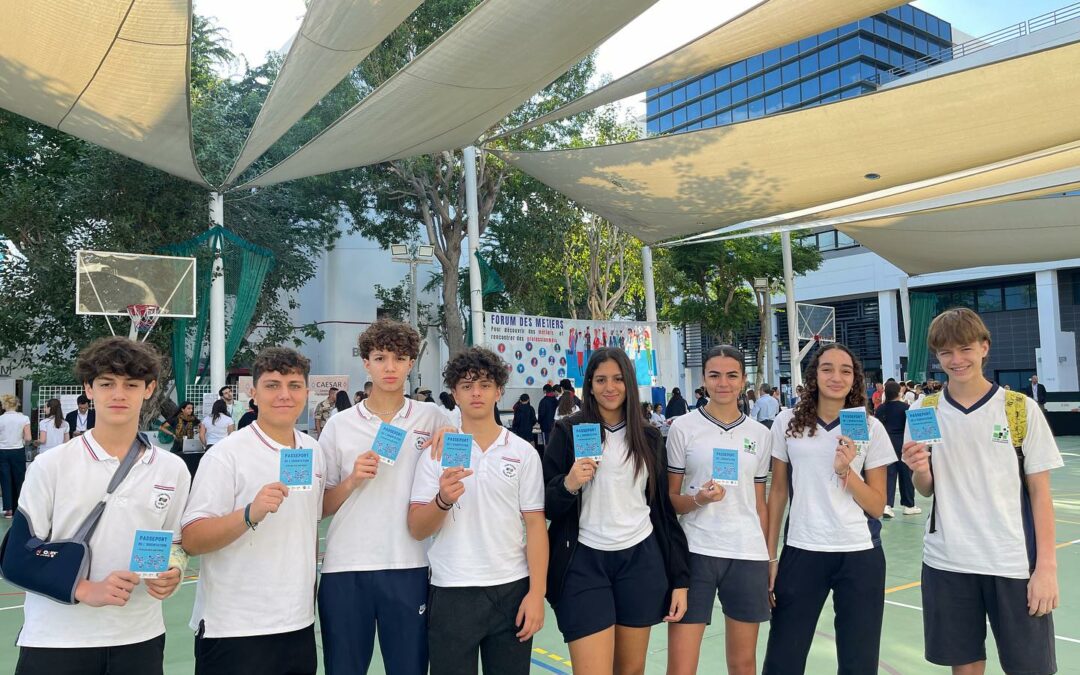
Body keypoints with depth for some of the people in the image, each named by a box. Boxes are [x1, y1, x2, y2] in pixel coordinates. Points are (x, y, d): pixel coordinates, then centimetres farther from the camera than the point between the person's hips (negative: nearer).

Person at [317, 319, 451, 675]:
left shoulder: (433, 418, 4)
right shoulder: (339, 425, 4)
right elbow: (320, 507, 6)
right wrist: (353, 480, -12)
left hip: (409, 567, 0)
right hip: (345, 568, 1)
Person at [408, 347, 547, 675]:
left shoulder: (523, 452, 1)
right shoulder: (436, 451, -1)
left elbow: (535, 525, 1)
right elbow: (417, 530, -5)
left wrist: (537, 592, -6)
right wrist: (443, 500, -23)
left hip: (512, 589, 1)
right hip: (451, 592, -1)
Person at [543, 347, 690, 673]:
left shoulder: (649, 437, 7)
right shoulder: (568, 431, -3)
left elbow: (663, 507, 9)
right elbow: (545, 505, -1)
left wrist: (679, 578, 6)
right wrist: (568, 485, -23)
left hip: (641, 561, 3)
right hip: (585, 563, -3)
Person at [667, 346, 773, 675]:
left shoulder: (761, 434, 7)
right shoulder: (683, 428, -2)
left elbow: (759, 502, 13)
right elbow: (670, 498, 1)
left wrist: (767, 559, 12)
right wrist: (699, 499, -19)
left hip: (748, 556, 3)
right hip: (695, 553, -2)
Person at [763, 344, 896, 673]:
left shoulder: (871, 428, -1)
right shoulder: (787, 422, 0)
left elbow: (877, 507, 1)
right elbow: (778, 492, 6)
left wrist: (846, 470, -16)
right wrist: (770, 555, 4)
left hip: (860, 555, 0)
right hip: (801, 552, 0)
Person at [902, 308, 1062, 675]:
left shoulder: (1022, 409, -3)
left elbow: (1040, 491, -1)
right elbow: (926, 490, 7)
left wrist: (1046, 565, -6)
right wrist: (920, 472, -16)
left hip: (1014, 563, -1)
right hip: (946, 562, 2)